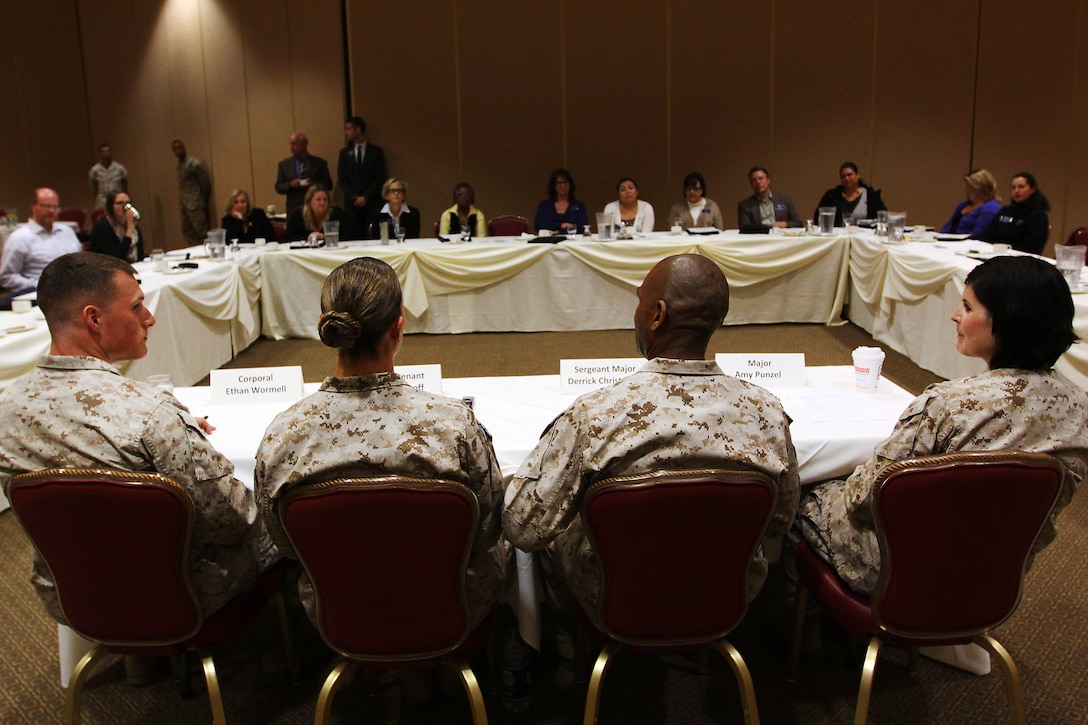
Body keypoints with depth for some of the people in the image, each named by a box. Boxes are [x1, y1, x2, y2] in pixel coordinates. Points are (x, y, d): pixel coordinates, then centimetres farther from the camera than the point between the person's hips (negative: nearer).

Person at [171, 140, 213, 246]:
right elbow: (181, 185, 16)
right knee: (187, 232, 7)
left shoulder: (194, 163, -9)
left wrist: (204, 200, -1)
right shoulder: (179, 164, 14)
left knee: (201, 232, -8)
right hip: (184, 205, 8)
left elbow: (206, 182, -7)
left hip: (195, 205, -8)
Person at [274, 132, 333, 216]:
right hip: (293, 209, 1)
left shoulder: (320, 163, 5)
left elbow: (328, 184, 4)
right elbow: (278, 187, 8)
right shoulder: (284, 165, 9)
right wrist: (290, 185, -12)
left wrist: (314, 184, -14)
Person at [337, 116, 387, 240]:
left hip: (372, 204, -2)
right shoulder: (344, 153, 13)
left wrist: (366, 197, -10)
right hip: (351, 204, 2)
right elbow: (342, 180, 7)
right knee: (353, 239, -5)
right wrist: (353, 198, -8)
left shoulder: (376, 152, 7)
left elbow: (379, 179, 0)